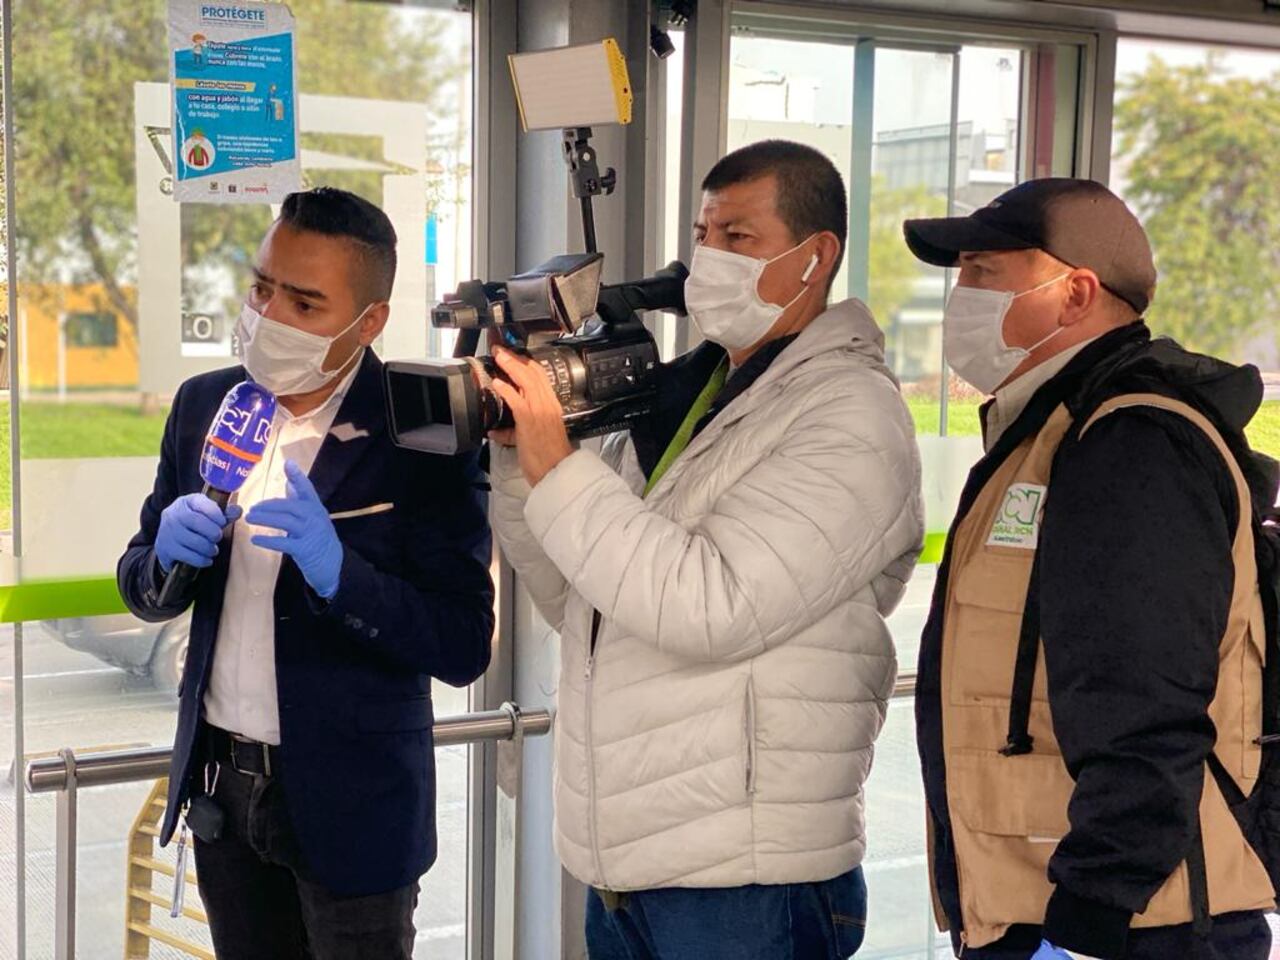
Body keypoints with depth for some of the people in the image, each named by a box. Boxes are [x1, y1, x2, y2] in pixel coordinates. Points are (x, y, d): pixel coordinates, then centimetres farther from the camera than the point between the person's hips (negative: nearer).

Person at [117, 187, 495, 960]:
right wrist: (168, 554, -13)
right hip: (220, 780, 5)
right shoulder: (207, 405, 0)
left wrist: (337, 570, -31)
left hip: (351, 800, -5)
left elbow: (465, 649, -17)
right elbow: (143, 588, 9)